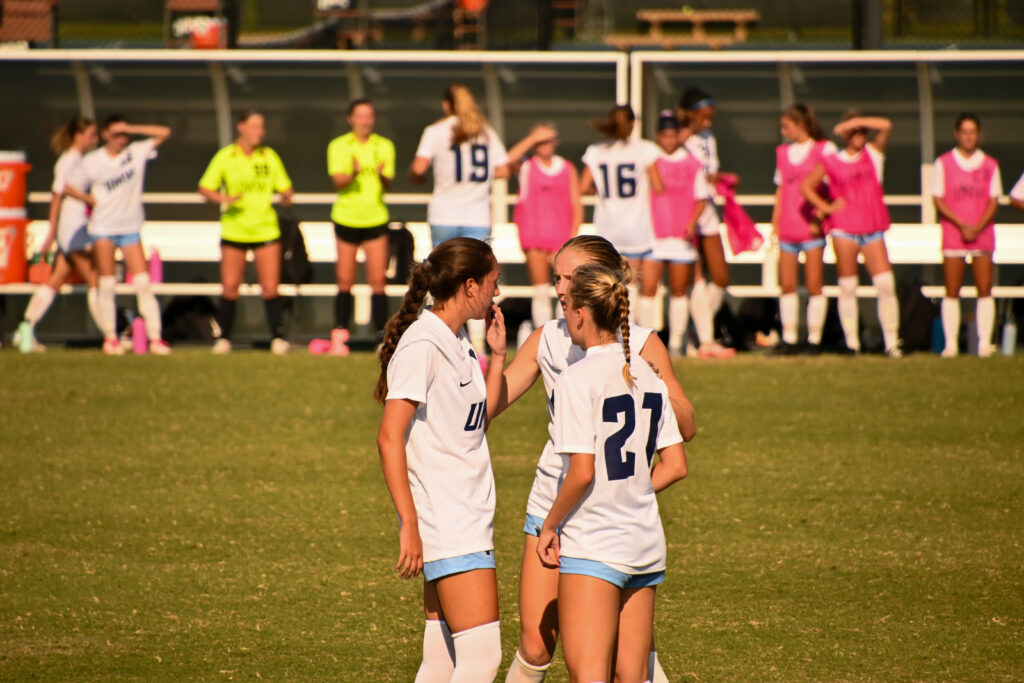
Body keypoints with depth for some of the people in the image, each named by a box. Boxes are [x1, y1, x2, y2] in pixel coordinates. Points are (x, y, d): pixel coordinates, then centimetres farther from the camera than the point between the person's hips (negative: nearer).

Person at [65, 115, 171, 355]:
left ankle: (155, 338, -11)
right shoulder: (92, 161, 0)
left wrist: (132, 129, -8)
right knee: (106, 284, 0)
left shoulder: (137, 152, 3)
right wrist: (93, 200, -4)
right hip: (103, 228, -1)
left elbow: (164, 133, -1)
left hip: (130, 228, 1)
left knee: (143, 283, -8)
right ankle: (110, 337, 8)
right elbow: (69, 188, 6)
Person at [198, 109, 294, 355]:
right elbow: (205, 188, 0)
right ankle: (223, 338, 11)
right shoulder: (225, 157, 0)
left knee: (270, 288, -5)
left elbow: (284, 187, 11)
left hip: (266, 231, 1)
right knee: (229, 288, -2)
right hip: (234, 231, -1)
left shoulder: (269, 156, 6)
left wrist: (286, 196, -13)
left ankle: (278, 338, 4)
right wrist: (224, 198, -20)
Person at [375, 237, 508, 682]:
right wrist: (409, 524, -22)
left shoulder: (456, 341, 14)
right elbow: (390, 438, -18)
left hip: (469, 519, 9)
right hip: (446, 526, -9)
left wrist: (498, 355, 14)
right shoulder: (422, 344, -14)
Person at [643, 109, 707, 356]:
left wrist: (692, 222, -10)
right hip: (652, 234, 0)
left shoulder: (692, 164, 4)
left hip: (682, 236, 0)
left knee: (679, 290, 5)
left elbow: (700, 199, 4)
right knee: (647, 287, -9)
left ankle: (676, 343, 12)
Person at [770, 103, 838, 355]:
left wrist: (819, 218, -12)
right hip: (787, 229, 5)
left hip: (812, 228, -5)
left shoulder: (824, 149, -1)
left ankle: (814, 339, 1)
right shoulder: (783, 152, 15)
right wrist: (775, 225, 14)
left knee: (814, 285, -3)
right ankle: (789, 339, 8)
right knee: (787, 285, 3)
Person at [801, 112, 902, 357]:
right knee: (847, 287, 0)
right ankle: (852, 344, 5)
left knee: (886, 283, -9)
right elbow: (806, 186, 11)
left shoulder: (873, 154, 9)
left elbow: (885, 125, -5)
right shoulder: (830, 162, 6)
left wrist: (855, 122, -8)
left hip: (873, 231, 1)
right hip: (844, 229, -1)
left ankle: (891, 342, -6)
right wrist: (826, 207, 1)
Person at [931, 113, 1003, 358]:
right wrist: (961, 225, -13)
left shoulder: (989, 165, 7)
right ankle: (950, 344, -1)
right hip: (952, 234, -1)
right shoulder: (943, 163, 3)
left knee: (984, 290, -5)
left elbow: (993, 201, 4)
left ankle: (985, 343, -4)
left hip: (982, 234, 1)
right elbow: (938, 200, -1)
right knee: (952, 291, -3)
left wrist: (978, 227, -12)